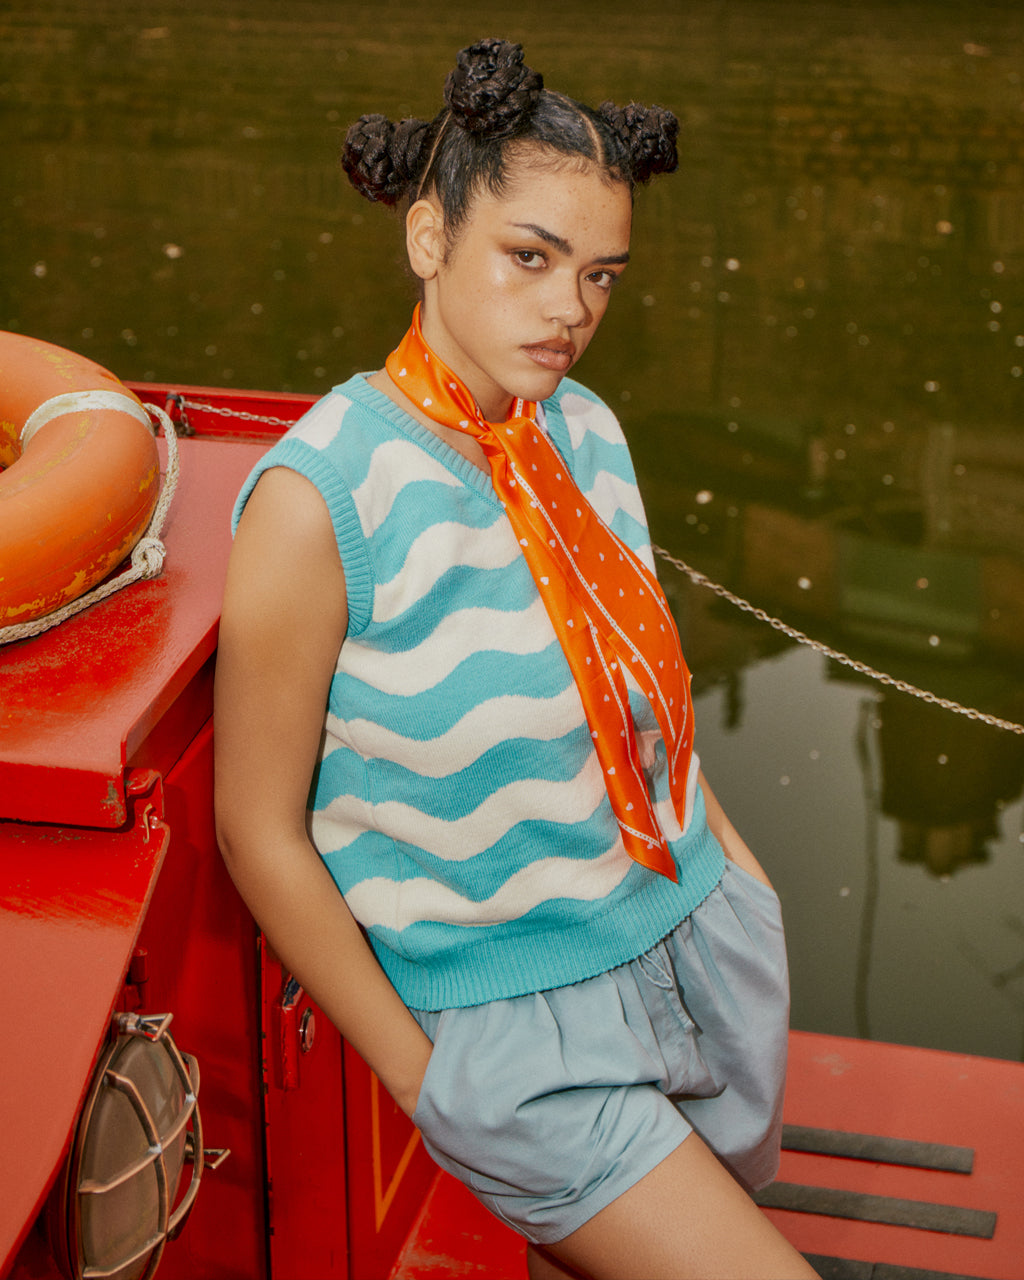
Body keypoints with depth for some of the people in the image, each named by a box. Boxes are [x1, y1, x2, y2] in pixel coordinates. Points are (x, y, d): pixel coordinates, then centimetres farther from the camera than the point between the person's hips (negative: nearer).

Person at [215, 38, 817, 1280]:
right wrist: (418, 1074, -10)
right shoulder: (322, 499, -21)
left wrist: (732, 858, 11)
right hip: (519, 1024, -6)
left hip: (706, 942, 6)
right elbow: (261, 829, -15)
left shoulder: (587, 432, -1)